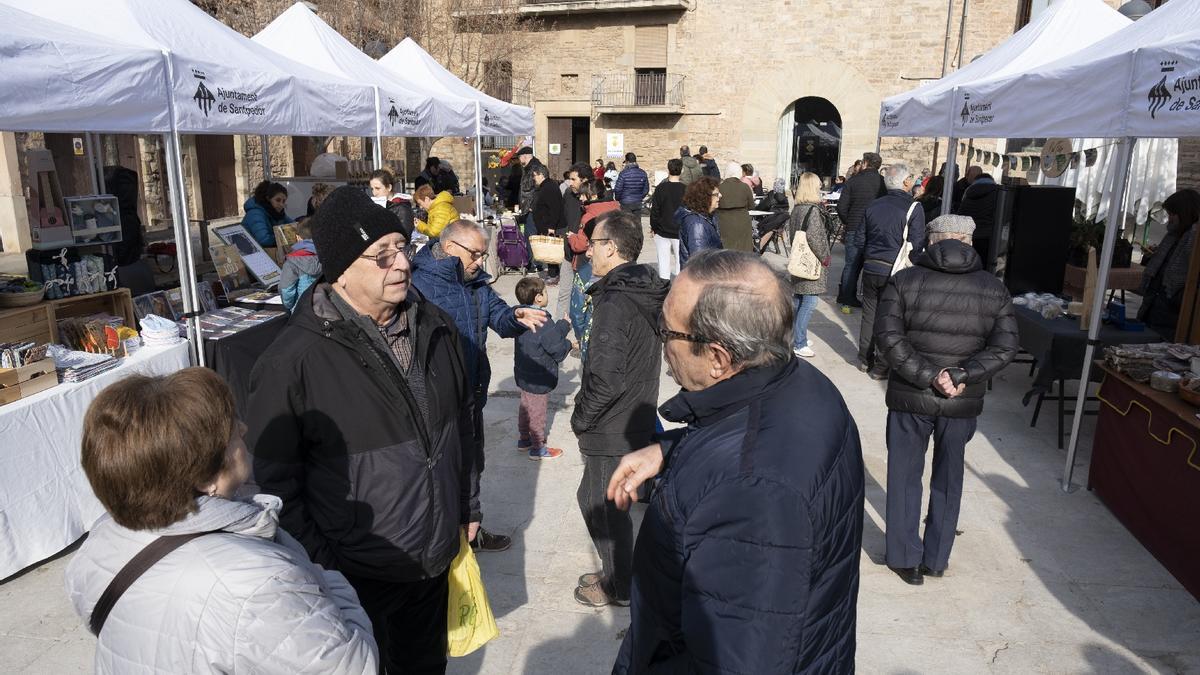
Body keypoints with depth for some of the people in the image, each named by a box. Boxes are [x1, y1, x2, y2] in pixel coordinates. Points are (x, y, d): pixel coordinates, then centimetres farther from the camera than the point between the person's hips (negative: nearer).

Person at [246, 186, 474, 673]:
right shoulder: (293, 360, -21)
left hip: (436, 562, 6)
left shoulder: (435, 328, -2)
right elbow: (272, 478, -14)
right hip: (355, 579, -5)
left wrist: (468, 504, 14)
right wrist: (315, 565, -12)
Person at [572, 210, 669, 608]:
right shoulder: (646, 291, 6)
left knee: (602, 505, 8)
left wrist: (580, 418, -11)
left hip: (612, 430, -9)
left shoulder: (615, 302, -24)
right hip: (637, 420, 9)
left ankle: (620, 588, 26)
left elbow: (607, 378, -27)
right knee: (595, 499, 22)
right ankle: (618, 574, 36)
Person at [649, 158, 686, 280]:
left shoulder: (660, 188, -7)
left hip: (662, 232, 0)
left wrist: (653, 227, 8)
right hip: (680, 232, 0)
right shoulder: (685, 189, -7)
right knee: (680, 260, 8)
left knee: (663, 261, 7)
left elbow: (654, 210, -5)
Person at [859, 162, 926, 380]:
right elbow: (917, 246, -11)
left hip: (870, 269, 5)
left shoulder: (873, 206, 6)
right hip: (895, 272, -5)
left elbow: (861, 239, 13)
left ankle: (865, 360, 26)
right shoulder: (913, 208, -10)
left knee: (869, 314, 15)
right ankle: (881, 366, 12)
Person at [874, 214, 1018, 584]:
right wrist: (962, 376, -13)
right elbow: (1005, 346, -6)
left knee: (905, 477, 13)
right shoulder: (994, 289, 1)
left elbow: (889, 336, -15)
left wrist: (928, 376, -15)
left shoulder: (904, 281, -5)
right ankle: (936, 559, 29)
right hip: (964, 403, 2)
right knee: (948, 479, 18)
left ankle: (906, 559, 21)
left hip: (910, 398, -2)